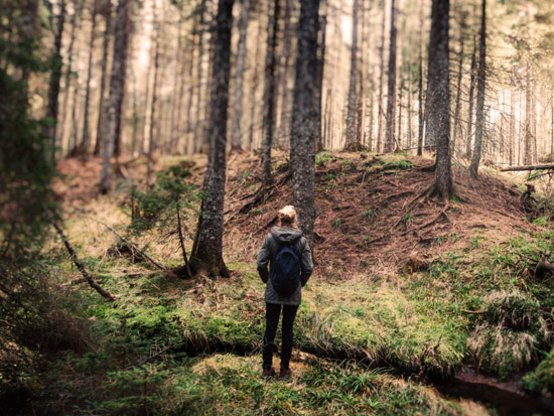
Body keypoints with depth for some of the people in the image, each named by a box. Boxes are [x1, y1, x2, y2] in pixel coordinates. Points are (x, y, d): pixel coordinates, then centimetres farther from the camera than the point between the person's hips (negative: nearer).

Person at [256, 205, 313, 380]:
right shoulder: (301, 240, -6)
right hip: (294, 295, 0)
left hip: (273, 293, 0)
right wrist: (300, 284, 10)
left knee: (270, 328, 10)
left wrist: (267, 280, 9)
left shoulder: (270, 238, -7)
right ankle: (285, 369, 18)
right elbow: (308, 268, -7)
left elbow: (261, 264, -8)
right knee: (287, 330, 11)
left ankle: (267, 368, 17)